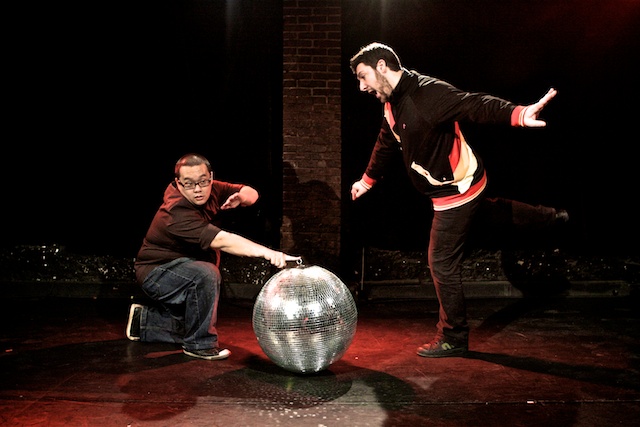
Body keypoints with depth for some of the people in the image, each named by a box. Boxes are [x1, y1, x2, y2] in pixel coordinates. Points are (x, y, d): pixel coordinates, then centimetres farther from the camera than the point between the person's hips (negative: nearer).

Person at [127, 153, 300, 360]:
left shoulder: (210, 190, -10)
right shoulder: (177, 213, -33)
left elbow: (252, 194, -2)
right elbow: (222, 240, -46)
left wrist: (240, 197, -28)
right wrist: (267, 253, -55)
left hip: (179, 269, 8)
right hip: (156, 271, -8)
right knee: (206, 274, -36)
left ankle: (143, 319, 34)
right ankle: (199, 344, -21)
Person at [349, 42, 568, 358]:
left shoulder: (427, 93, -26)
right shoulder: (391, 105, 4)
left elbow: (475, 105, -41)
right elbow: (386, 145, 20)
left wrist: (518, 115, -59)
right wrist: (367, 180, 33)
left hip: (456, 189, -9)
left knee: (442, 263, -2)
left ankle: (453, 339, 14)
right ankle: (548, 217, 51)